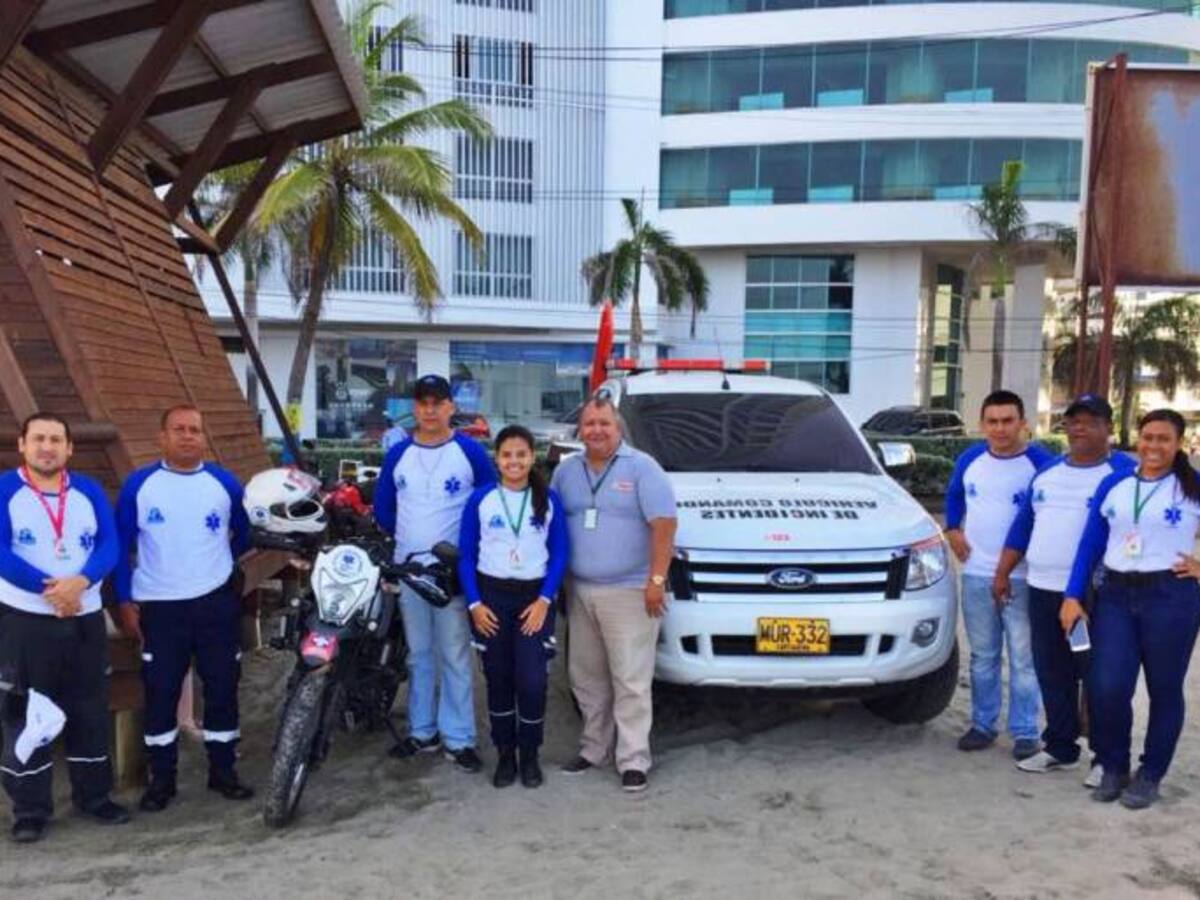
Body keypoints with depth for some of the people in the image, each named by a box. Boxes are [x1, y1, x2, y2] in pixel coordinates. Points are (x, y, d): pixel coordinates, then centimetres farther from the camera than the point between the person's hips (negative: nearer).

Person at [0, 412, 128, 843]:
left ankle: (94, 795, 25)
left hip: (85, 617, 4)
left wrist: (79, 582, -21)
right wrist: (47, 587, -25)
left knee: (90, 711, 11)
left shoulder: (89, 491, 5)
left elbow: (109, 545, -3)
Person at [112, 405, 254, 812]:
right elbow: (120, 545, 1)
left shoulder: (225, 483, 0)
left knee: (222, 687, 7)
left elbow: (244, 534, 17)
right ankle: (161, 778, 19)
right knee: (160, 693, 6)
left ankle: (223, 770, 21)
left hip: (216, 603, 1)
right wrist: (124, 600, -1)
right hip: (159, 607, -1)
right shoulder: (138, 484, -3)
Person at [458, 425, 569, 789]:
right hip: (491, 597, 1)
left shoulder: (548, 500, 1)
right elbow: (466, 555, 2)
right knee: (498, 679, 7)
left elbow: (559, 554, 1)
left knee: (532, 681, -7)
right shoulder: (481, 499, 0)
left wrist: (544, 600, -8)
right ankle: (505, 753, 20)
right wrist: (474, 603, -6)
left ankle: (530, 755, 12)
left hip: (534, 598, 0)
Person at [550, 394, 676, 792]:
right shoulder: (566, 470, 10)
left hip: (630, 592, -6)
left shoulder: (641, 468, -6)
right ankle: (594, 746, 27)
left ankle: (633, 760, 5)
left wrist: (656, 580, -17)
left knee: (631, 681, -3)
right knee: (586, 676, 13)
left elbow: (664, 525, -11)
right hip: (580, 591, 6)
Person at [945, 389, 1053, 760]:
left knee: (1024, 658, 1)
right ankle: (982, 724, 23)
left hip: (1023, 578, -4)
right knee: (983, 656, 13)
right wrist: (953, 530, 9)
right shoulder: (969, 459, 4)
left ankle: (1025, 732, 11)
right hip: (976, 575, 4)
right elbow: (953, 496, 21)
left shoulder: (1041, 462, -9)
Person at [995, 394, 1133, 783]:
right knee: (1053, 675, 12)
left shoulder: (1124, 472, -4)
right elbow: (1023, 525, 17)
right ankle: (1060, 748, 25)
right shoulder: (1047, 472, 14)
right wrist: (1003, 572, 12)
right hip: (1043, 590, 6)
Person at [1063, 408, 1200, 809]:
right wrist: (1073, 596, 2)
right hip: (1115, 595, 2)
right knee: (1107, 688, -4)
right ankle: (1113, 767, 17)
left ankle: (1150, 775, 23)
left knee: (1164, 690, 8)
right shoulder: (1113, 485, 7)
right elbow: (1090, 544, 7)